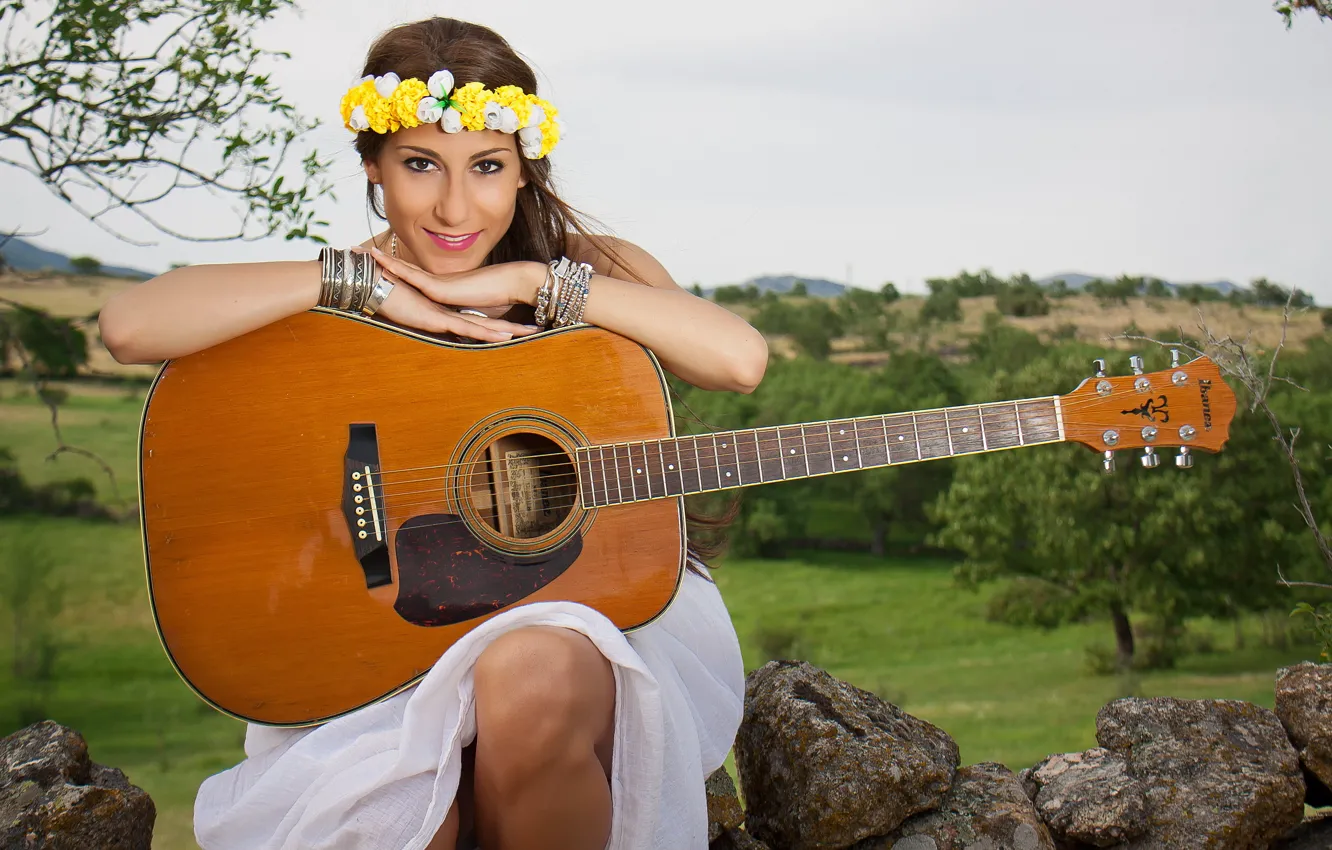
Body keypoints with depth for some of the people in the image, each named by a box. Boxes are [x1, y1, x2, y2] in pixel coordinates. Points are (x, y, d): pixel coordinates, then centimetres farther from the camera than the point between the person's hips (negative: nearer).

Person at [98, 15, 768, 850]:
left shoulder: (591, 267, 3)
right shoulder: (337, 300, 2)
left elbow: (740, 358, -17)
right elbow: (131, 324, -17)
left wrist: (528, 283, -16)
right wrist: (365, 286, -17)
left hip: (601, 598, 1)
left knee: (533, 675, -35)